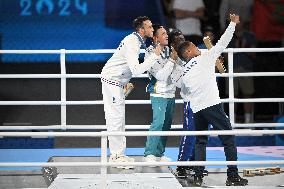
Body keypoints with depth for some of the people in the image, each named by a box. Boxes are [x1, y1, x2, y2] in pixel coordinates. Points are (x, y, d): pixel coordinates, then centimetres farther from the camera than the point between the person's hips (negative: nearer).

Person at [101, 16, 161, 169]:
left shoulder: (136, 39, 8)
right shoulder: (132, 44, -23)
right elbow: (136, 70, -33)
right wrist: (155, 55, -32)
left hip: (115, 81, 10)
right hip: (112, 80, -10)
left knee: (117, 119, 12)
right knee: (116, 119, -9)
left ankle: (116, 154, 18)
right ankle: (118, 156, -6)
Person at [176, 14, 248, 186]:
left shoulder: (182, 73, 16)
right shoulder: (206, 57, 4)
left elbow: (184, 94, 19)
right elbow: (223, 42, 5)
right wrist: (233, 23, 12)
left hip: (196, 109, 5)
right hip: (212, 105, -5)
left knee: (200, 141, 16)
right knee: (229, 139, 0)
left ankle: (198, 176, 6)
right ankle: (233, 176, -4)